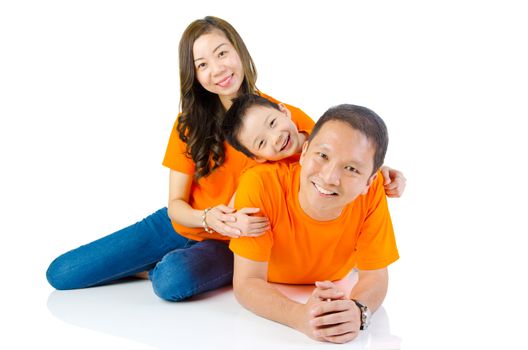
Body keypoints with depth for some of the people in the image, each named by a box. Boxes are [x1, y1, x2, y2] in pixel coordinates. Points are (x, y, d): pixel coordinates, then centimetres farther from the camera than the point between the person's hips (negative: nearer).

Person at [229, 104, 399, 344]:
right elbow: (247, 283, -29)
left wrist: (357, 310, -42)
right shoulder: (260, 184, -32)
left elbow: (374, 276, -18)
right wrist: (301, 316, -49)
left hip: (333, 298, 2)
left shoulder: (372, 193, -26)